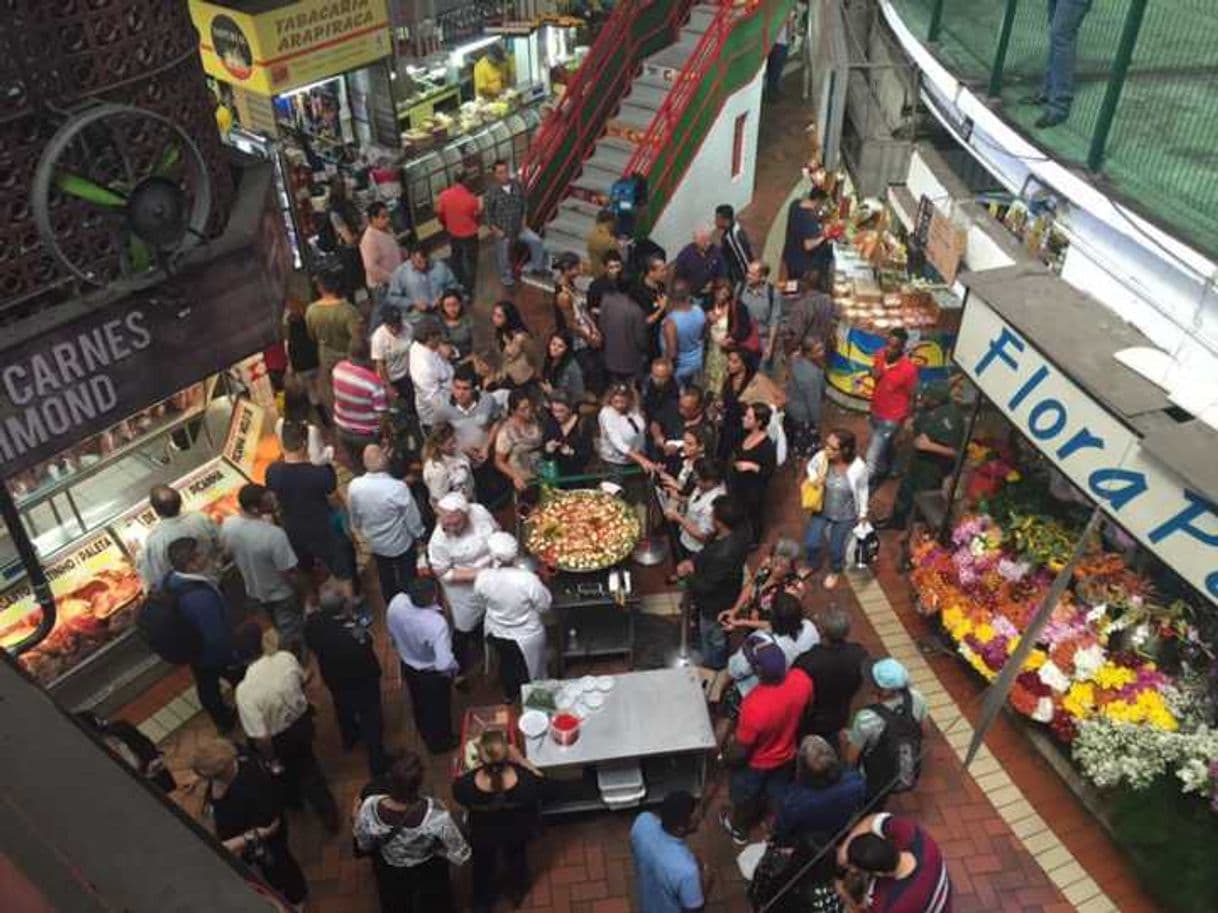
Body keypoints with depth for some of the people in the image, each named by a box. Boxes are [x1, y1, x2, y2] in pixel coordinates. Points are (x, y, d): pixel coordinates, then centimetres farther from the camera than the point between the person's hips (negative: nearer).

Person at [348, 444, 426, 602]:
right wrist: (418, 535, 1)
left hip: (376, 544, 4)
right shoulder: (398, 488, -35)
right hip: (401, 543, -4)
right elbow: (412, 518, -20)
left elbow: (354, 518, -3)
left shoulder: (354, 487, -22)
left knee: (386, 580, 26)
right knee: (407, 580, 20)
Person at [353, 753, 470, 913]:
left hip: (391, 875, 1)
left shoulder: (369, 809, -36)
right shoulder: (436, 814, -40)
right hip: (429, 873, -1)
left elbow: (364, 847, -14)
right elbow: (461, 856, -26)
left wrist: (356, 821, 4)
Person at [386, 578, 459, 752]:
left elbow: (393, 634, -6)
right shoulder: (436, 623, -43)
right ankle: (439, 742, 51)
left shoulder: (396, 603, -26)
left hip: (408, 665, 5)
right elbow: (444, 664, -41)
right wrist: (454, 668, -18)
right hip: (431, 673, -5)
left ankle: (425, 733, 61)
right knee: (438, 708, 25)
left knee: (418, 703, 33)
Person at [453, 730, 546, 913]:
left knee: (484, 866, 34)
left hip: (483, 835, 0)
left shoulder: (466, 787, -42)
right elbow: (538, 779, -17)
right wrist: (519, 759, -12)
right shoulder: (526, 783, -42)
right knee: (516, 860, 36)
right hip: (517, 832, 1)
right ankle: (517, 894, 65)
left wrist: (480, 765, -12)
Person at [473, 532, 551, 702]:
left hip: (495, 633, 3)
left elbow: (481, 603, -5)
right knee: (527, 671, 25)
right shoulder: (528, 579, -36)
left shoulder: (482, 577, -25)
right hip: (526, 637, -3)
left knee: (505, 663, 32)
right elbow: (544, 605, -19)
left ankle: (509, 696, 55)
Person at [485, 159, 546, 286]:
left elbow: (524, 203, 7)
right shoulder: (491, 192, -21)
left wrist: (523, 221, 1)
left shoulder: (517, 185, -9)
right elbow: (487, 213, -13)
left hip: (519, 227, 4)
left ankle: (538, 267, 16)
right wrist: (496, 230, -14)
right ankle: (507, 278, 36)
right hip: (502, 231, -4)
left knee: (536, 241, -5)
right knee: (503, 257, 11)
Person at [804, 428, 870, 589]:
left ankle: (835, 571, 50)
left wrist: (862, 514, 0)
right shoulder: (821, 457, -27)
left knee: (836, 547, 13)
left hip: (845, 515, -2)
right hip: (822, 509, 2)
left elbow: (863, 490, -11)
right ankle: (813, 565, 47)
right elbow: (811, 466, -1)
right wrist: (814, 479, -22)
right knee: (811, 542, 10)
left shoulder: (858, 467, -31)